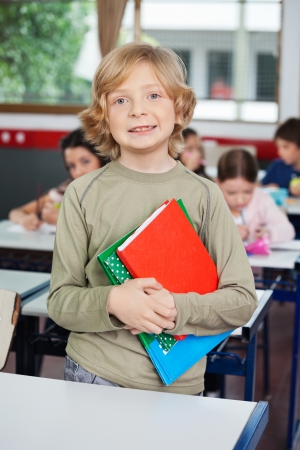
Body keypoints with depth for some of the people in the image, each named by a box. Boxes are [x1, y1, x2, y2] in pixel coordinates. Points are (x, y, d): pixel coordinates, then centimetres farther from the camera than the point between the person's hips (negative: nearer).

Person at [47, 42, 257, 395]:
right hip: (93, 375, 0)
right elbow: (60, 300, -2)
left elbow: (242, 300, -4)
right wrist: (112, 302, -21)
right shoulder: (83, 194, -3)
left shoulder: (203, 195, -4)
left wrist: (177, 309, -19)